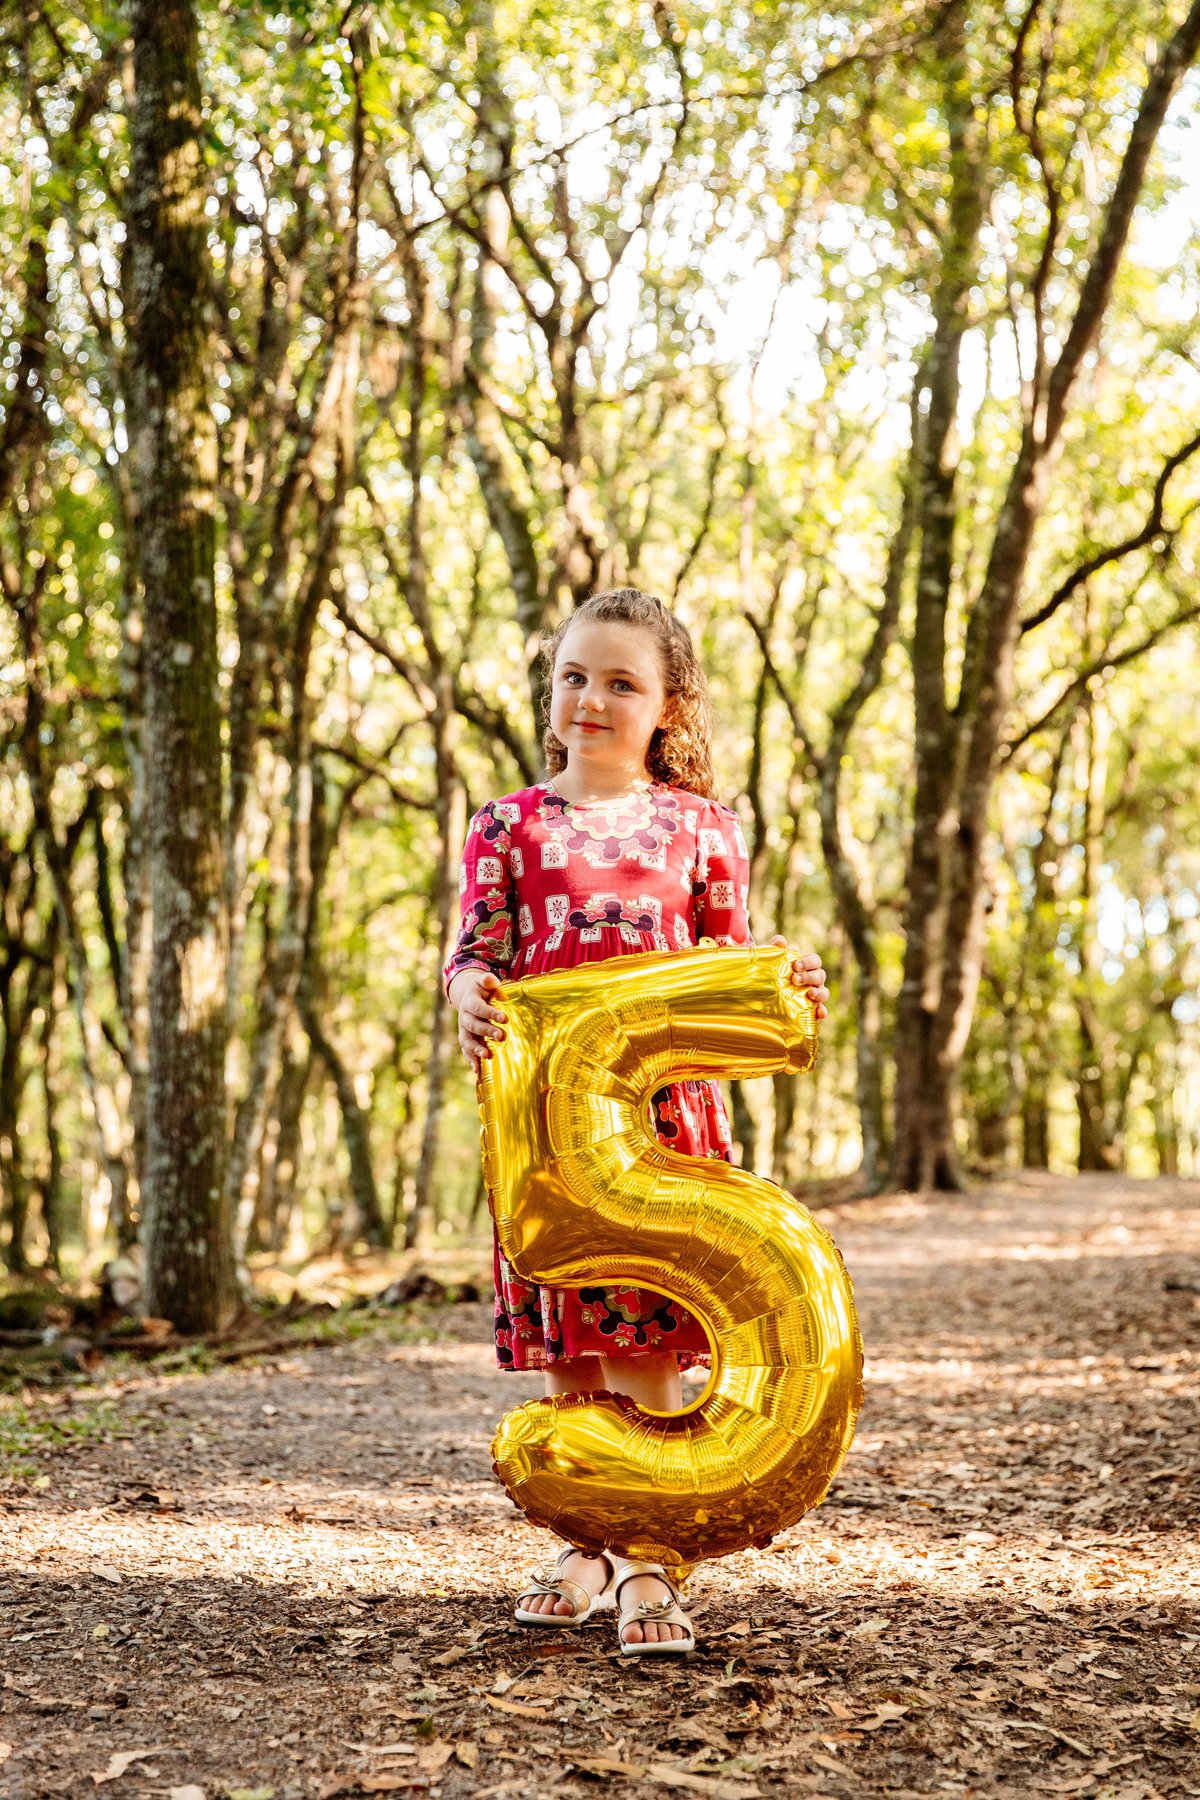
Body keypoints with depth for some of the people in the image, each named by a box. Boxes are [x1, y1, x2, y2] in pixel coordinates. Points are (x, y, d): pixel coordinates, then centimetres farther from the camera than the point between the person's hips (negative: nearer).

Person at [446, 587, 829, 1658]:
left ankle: (646, 1569, 5)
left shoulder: (701, 827, 8)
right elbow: (473, 955, 2)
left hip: (666, 1111, -1)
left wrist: (794, 987, -9)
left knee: (644, 1350, -3)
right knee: (566, 1354, 8)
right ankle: (584, 1550, 23)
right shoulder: (509, 827, 7)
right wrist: (471, 1000, -20)